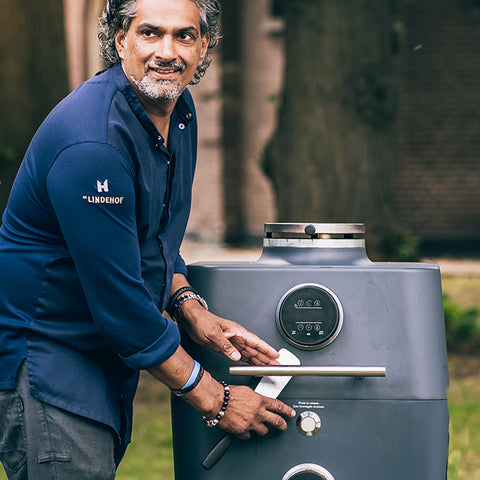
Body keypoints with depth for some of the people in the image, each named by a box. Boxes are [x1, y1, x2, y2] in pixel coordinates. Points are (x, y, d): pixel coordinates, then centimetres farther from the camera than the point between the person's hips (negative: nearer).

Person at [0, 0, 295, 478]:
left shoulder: (178, 108, 4)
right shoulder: (91, 144, -26)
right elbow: (118, 301, -25)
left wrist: (191, 310, -2)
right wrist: (214, 400, -18)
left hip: (108, 355, 9)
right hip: (44, 353, -9)